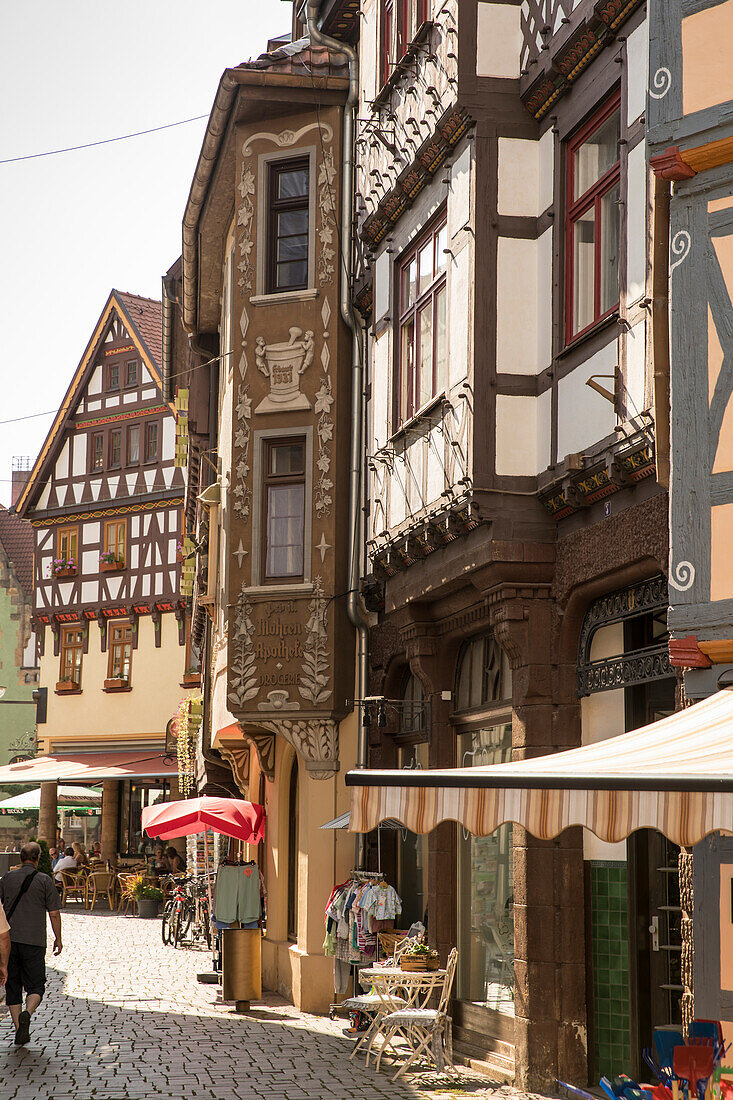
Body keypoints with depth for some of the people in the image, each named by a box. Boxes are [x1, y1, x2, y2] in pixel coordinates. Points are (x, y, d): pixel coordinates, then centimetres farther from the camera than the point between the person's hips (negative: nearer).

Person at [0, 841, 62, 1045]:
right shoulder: (44, 880, -3)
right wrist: (58, 939, 9)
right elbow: (54, 914, -3)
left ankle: (19, 1031, 7)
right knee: (35, 986, 6)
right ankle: (27, 1013, -22)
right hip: (34, 942, -2)